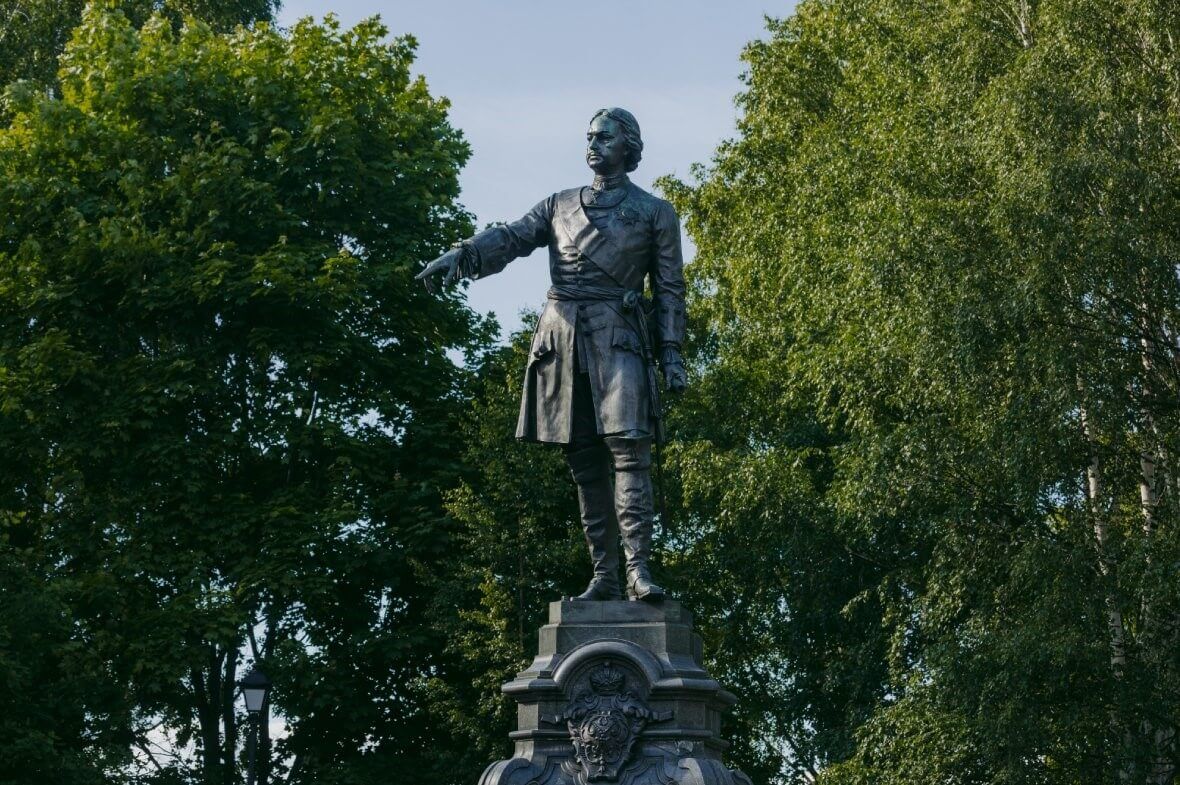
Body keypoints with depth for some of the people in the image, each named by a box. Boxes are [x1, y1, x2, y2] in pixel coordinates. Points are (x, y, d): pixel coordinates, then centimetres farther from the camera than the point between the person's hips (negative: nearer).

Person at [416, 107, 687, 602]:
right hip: (561, 337, 4)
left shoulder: (655, 213, 11)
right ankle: (604, 576, 5)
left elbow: (670, 288, 8)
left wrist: (672, 354, -2)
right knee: (584, 461, 2)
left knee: (628, 448, -16)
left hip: (617, 339, -4)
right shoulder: (559, 205, 19)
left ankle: (638, 569, -21)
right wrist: (461, 255, -17)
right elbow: (510, 238, 3)